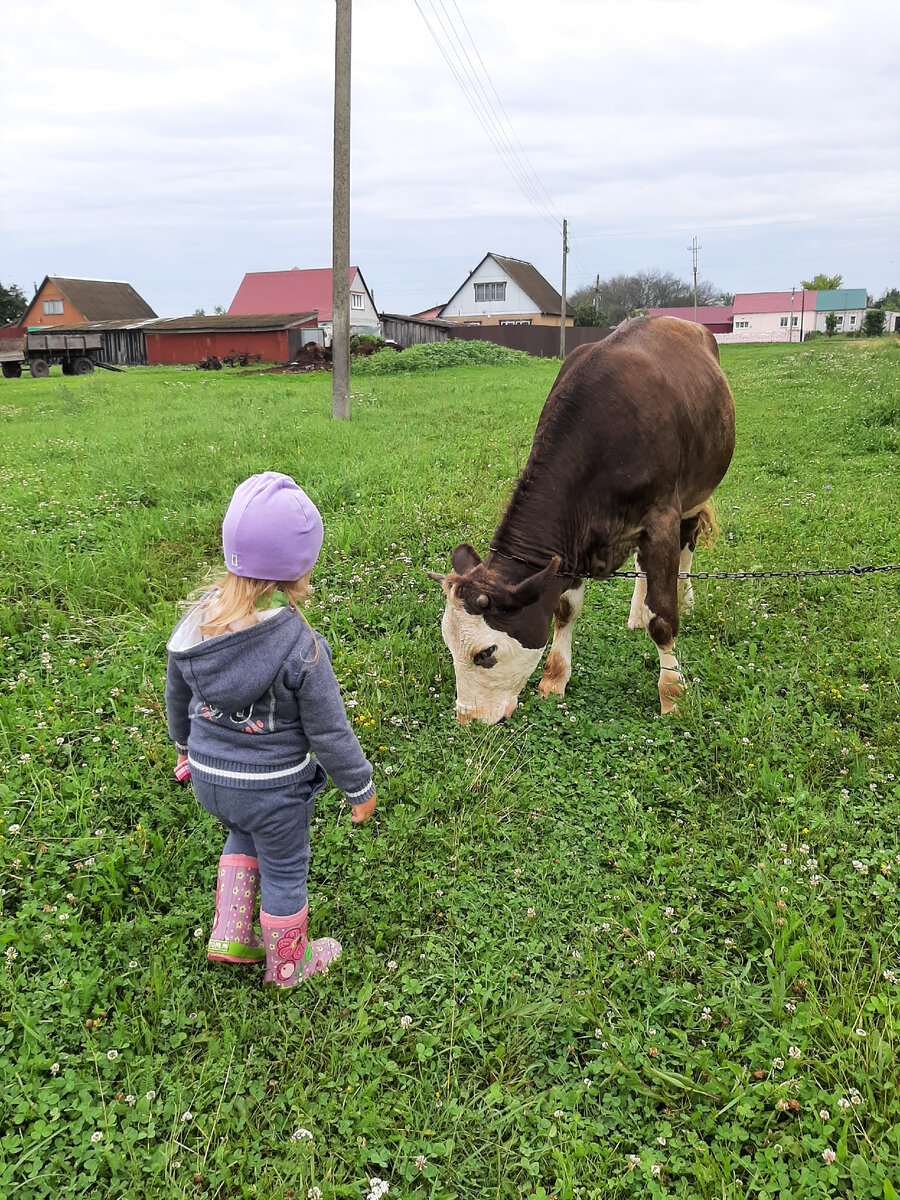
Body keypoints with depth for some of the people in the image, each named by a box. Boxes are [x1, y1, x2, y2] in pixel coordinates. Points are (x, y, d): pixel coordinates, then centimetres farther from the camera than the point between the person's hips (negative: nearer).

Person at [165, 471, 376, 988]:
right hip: (275, 789, -5)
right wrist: (361, 787, -2)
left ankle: (231, 934, 37)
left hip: (208, 776, 5)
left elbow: (178, 700, 5)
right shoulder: (301, 649, -29)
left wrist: (186, 745, 25)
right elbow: (330, 733, -19)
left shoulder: (193, 625, -12)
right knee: (284, 871, 19)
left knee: (244, 837, 34)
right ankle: (289, 963, 41)